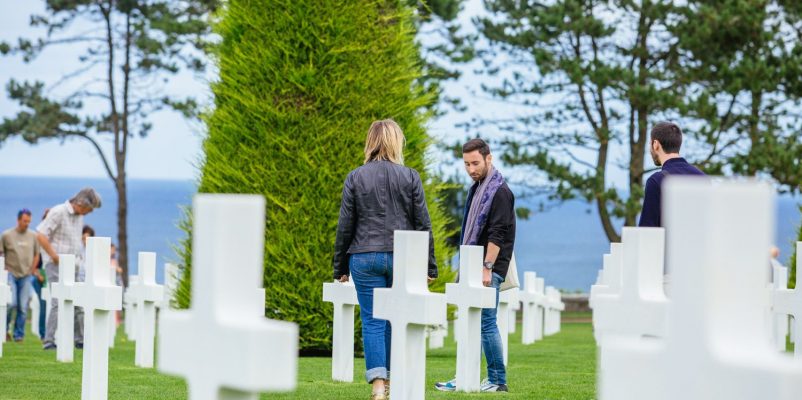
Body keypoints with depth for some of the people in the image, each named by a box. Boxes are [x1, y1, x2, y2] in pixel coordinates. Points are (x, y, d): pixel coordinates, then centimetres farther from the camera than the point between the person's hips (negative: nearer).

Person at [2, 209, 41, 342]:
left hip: (26, 276, 2)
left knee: (23, 307, -1)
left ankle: (19, 335, 8)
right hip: (11, 274, -2)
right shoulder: (7, 235, -1)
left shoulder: (33, 236, 6)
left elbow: (36, 254, 16)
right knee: (11, 303, -13)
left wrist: (33, 270, 9)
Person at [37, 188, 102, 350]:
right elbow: (41, 235, -18)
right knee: (60, 303, -12)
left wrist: (78, 259, 13)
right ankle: (49, 341, -9)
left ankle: (79, 340, 17)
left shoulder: (79, 216, 13)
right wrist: (55, 257, -17)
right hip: (57, 266, -8)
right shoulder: (58, 212, -13)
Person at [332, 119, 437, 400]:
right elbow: (423, 224, 1)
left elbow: (344, 227, 2)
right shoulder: (410, 177, -1)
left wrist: (340, 267, 10)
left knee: (372, 321, 0)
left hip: (365, 258, 0)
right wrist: (429, 266, 7)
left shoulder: (355, 178, 0)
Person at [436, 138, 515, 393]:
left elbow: (497, 234, -18)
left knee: (486, 322, -8)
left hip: (489, 269, -9)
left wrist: (487, 267, -22)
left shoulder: (499, 191, -12)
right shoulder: (477, 188, 17)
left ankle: (497, 381, -4)